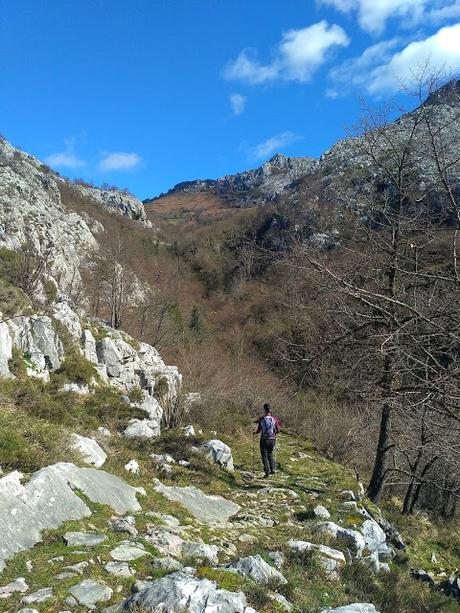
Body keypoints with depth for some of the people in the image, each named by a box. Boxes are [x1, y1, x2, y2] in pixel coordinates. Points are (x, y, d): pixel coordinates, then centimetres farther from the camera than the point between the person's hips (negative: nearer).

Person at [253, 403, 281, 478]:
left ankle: (267, 473, 3)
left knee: (265, 456, 7)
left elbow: (258, 430, -7)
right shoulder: (274, 418, -5)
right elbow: (278, 429, 0)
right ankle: (273, 469, 14)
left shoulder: (261, 419, -11)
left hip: (264, 439, -3)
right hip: (272, 439, 3)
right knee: (270, 454, 24)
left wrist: (255, 432, 15)